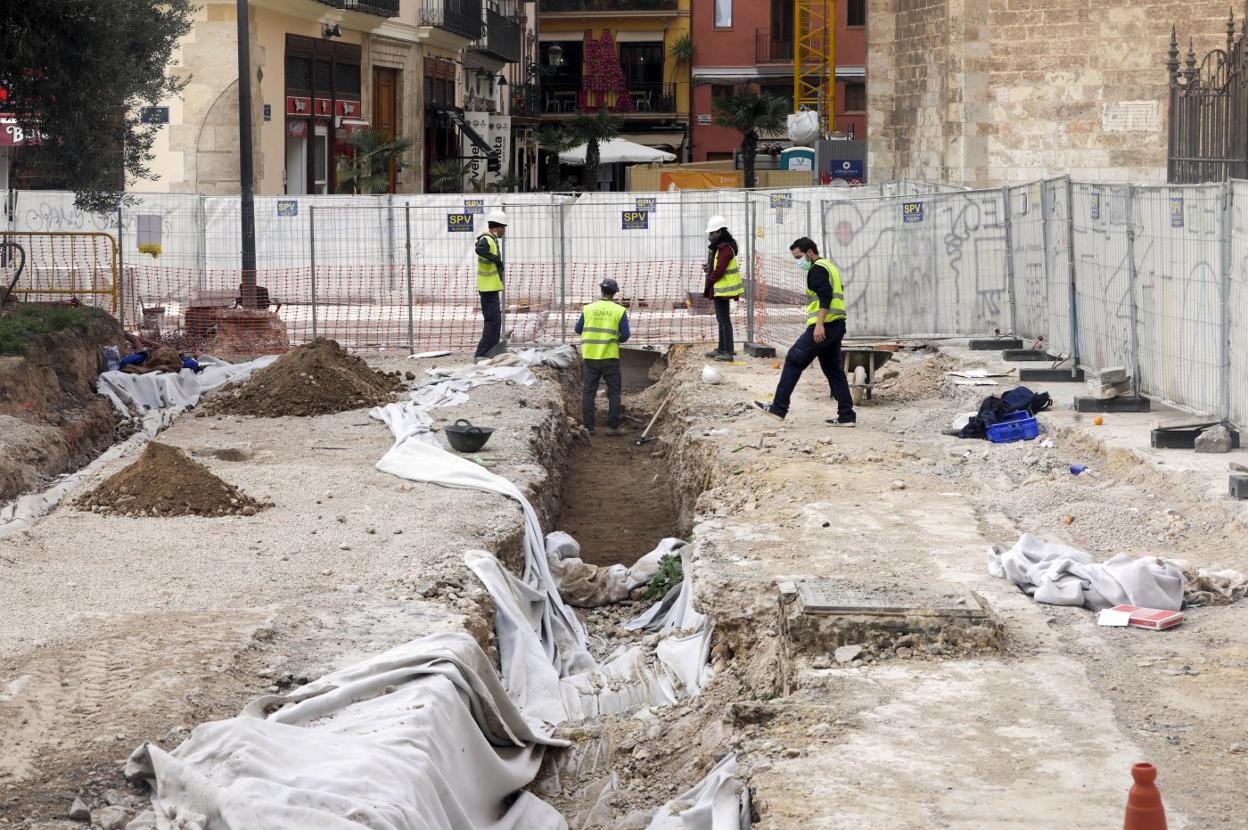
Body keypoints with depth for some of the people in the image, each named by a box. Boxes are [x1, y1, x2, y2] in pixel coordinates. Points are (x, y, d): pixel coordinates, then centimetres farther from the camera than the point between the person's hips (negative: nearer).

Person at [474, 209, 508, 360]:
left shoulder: (492, 240, 17)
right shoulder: (487, 240, -16)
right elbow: (480, 249, -37)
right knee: (493, 320, -11)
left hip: (492, 288, 11)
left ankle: (491, 352, 23)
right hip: (489, 288, -11)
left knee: (495, 320, 16)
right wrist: (496, 258, -30)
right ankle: (482, 354, -12)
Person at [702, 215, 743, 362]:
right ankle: (722, 349, 29)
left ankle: (728, 352, -4)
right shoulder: (719, 247, 13)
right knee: (721, 319, 19)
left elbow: (719, 270, -24)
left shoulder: (725, 249, -20)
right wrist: (708, 268, 2)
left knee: (724, 320, -7)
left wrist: (709, 281, -10)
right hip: (720, 289, 11)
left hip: (722, 289, -11)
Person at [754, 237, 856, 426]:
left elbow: (825, 296, -21)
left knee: (793, 361, -6)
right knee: (833, 370, 12)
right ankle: (846, 416, 9)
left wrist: (819, 324, -28)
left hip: (824, 326, -10)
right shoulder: (830, 267, 23)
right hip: (837, 326, 10)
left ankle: (779, 408, -6)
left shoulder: (817, 269, -9)